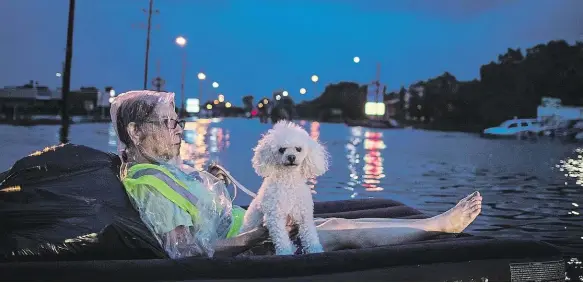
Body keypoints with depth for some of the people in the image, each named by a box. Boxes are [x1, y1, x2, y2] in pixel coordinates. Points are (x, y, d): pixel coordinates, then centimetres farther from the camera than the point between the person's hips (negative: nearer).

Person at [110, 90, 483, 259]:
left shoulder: (161, 167, 9)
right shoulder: (151, 183, -24)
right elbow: (186, 250, -29)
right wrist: (262, 232, -26)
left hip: (244, 227, 10)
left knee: (340, 222, 6)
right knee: (347, 233, -6)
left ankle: (439, 223, 11)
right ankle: (440, 225, 7)